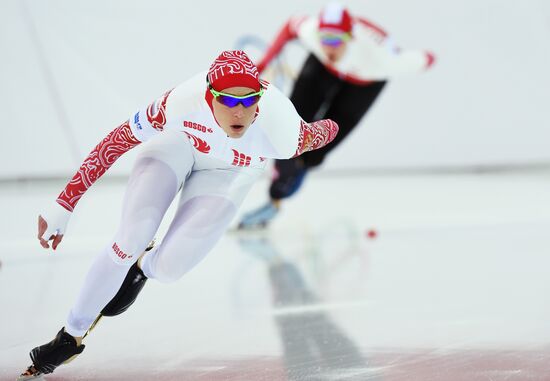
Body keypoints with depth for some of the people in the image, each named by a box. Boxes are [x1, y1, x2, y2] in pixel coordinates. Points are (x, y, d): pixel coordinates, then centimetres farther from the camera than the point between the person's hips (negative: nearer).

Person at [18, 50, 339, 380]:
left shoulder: (280, 128, -40)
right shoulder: (182, 102, -40)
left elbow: (316, 134, -17)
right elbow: (116, 142, -29)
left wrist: (329, 129, 8)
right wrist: (63, 206, -28)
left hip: (229, 170, 1)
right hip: (180, 141, -1)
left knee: (169, 266, -12)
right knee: (130, 242, -17)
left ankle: (142, 269, 28)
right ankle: (71, 336, 5)